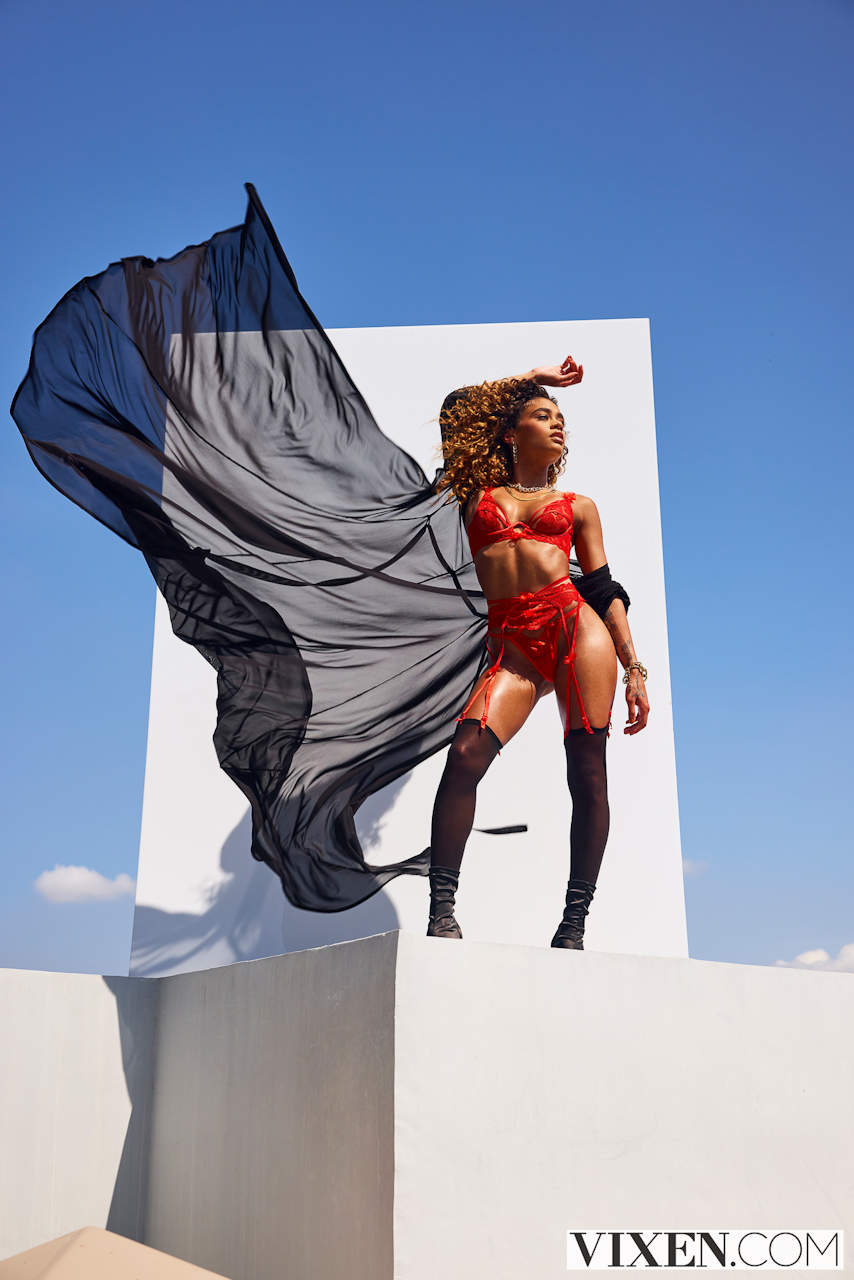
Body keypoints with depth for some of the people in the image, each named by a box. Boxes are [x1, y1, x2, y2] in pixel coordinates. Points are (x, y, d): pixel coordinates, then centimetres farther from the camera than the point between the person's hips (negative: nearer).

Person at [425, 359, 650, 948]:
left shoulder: (577, 506, 21)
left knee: (588, 772, -7)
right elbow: (457, 407, 27)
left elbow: (605, 589, 16)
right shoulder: (477, 494, 20)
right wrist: (532, 380, 35)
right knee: (466, 753, -21)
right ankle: (442, 907, -18)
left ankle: (575, 921, -1)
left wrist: (634, 669, 7)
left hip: (576, 625, 1)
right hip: (511, 641, -1)